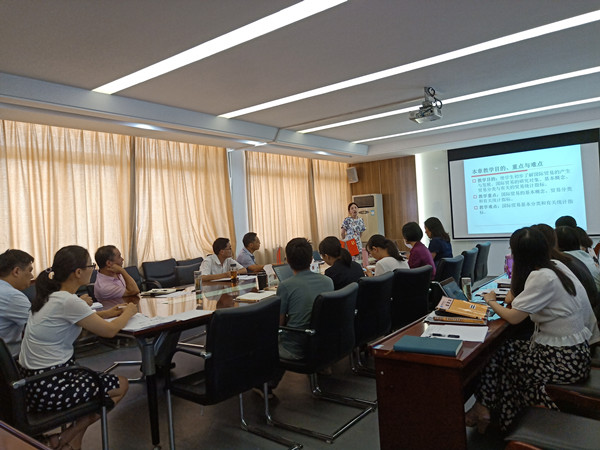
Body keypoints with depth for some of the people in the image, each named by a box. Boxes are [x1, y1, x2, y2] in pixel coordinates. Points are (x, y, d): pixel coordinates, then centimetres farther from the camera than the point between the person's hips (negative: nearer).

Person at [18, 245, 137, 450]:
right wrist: (128, 312, 5)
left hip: (31, 381, 9)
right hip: (48, 388, -9)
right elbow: (110, 331, -13)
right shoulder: (68, 301, -22)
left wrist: (107, 313, 14)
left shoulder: (50, 295, 5)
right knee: (121, 385, 9)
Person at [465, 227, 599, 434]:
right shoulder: (556, 266, 2)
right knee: (506, 348, 9)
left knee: (498, 354, 2)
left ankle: (484, 407, 18)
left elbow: (513, 317, -20)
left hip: (563, 361, -8)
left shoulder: (542, 277, -24)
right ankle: (487, 409, 16)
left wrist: (491, 301, -5)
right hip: (576, 351, 8)